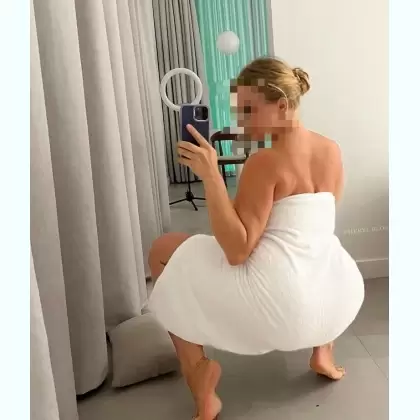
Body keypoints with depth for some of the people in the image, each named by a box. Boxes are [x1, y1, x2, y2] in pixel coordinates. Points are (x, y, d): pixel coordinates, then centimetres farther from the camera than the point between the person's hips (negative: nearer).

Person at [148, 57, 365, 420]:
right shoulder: (332, 151, 7)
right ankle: (323, 352, 35)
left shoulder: (265, 163, -14)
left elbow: (237, 251, -18)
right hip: (330, 302, 8)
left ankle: (198, 367, 8)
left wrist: (210, 176, -22)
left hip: (275, 305, -7)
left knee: (162, 253, 9)